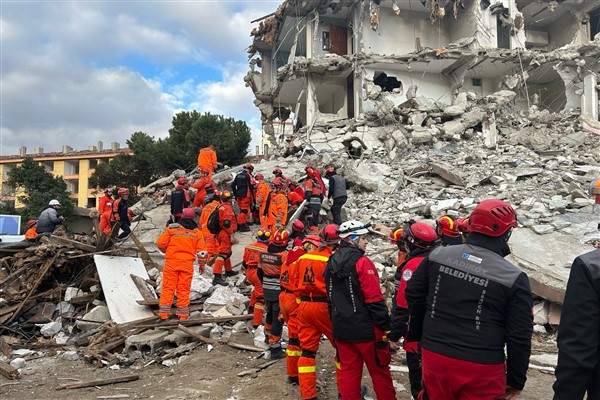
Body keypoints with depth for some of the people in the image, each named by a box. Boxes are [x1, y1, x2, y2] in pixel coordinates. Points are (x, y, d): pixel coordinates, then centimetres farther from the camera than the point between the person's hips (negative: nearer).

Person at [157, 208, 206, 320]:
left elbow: (160, 243, -1)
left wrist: (166, 251, 20)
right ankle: (183, 313, 11)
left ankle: (164, 312, 6)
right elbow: (201, 251, 6)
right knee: (184, 288, 8)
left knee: (168, 287, 5)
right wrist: (202, 265, 19)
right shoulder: (197, 232, 6)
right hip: (187, 263, 2)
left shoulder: (172, 228, -1)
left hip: (171, 262, -1)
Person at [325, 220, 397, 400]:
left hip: (341, 328, 7)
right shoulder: (362, 262, -17)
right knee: (380, 371, 9)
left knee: (349, 371, 14)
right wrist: (385, 326, -11)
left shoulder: (331, 263, 7)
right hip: (365, 329, -6)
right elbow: (374, 299, -19)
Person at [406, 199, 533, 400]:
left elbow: (414, 296, 7)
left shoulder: (438, 255, -3)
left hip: (434, 357, 4)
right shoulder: (513, 278, -12)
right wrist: (515, 380, 7)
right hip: (480, 369, -3)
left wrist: (417, 335, 22)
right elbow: (519, 337, -7)